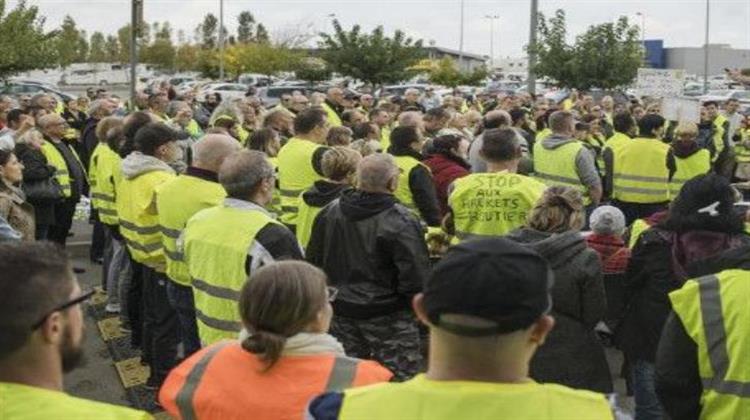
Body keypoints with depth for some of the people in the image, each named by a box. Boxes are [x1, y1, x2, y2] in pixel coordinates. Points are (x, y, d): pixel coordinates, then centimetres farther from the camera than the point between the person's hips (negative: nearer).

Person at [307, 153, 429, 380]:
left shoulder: (328, 213, 1)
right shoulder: (401, 222, -19)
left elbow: (313, 262, 11)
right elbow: (416, 278, -19)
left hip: (340, 313, 6)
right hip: (388, 318, -6)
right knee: (399, 378, 3)